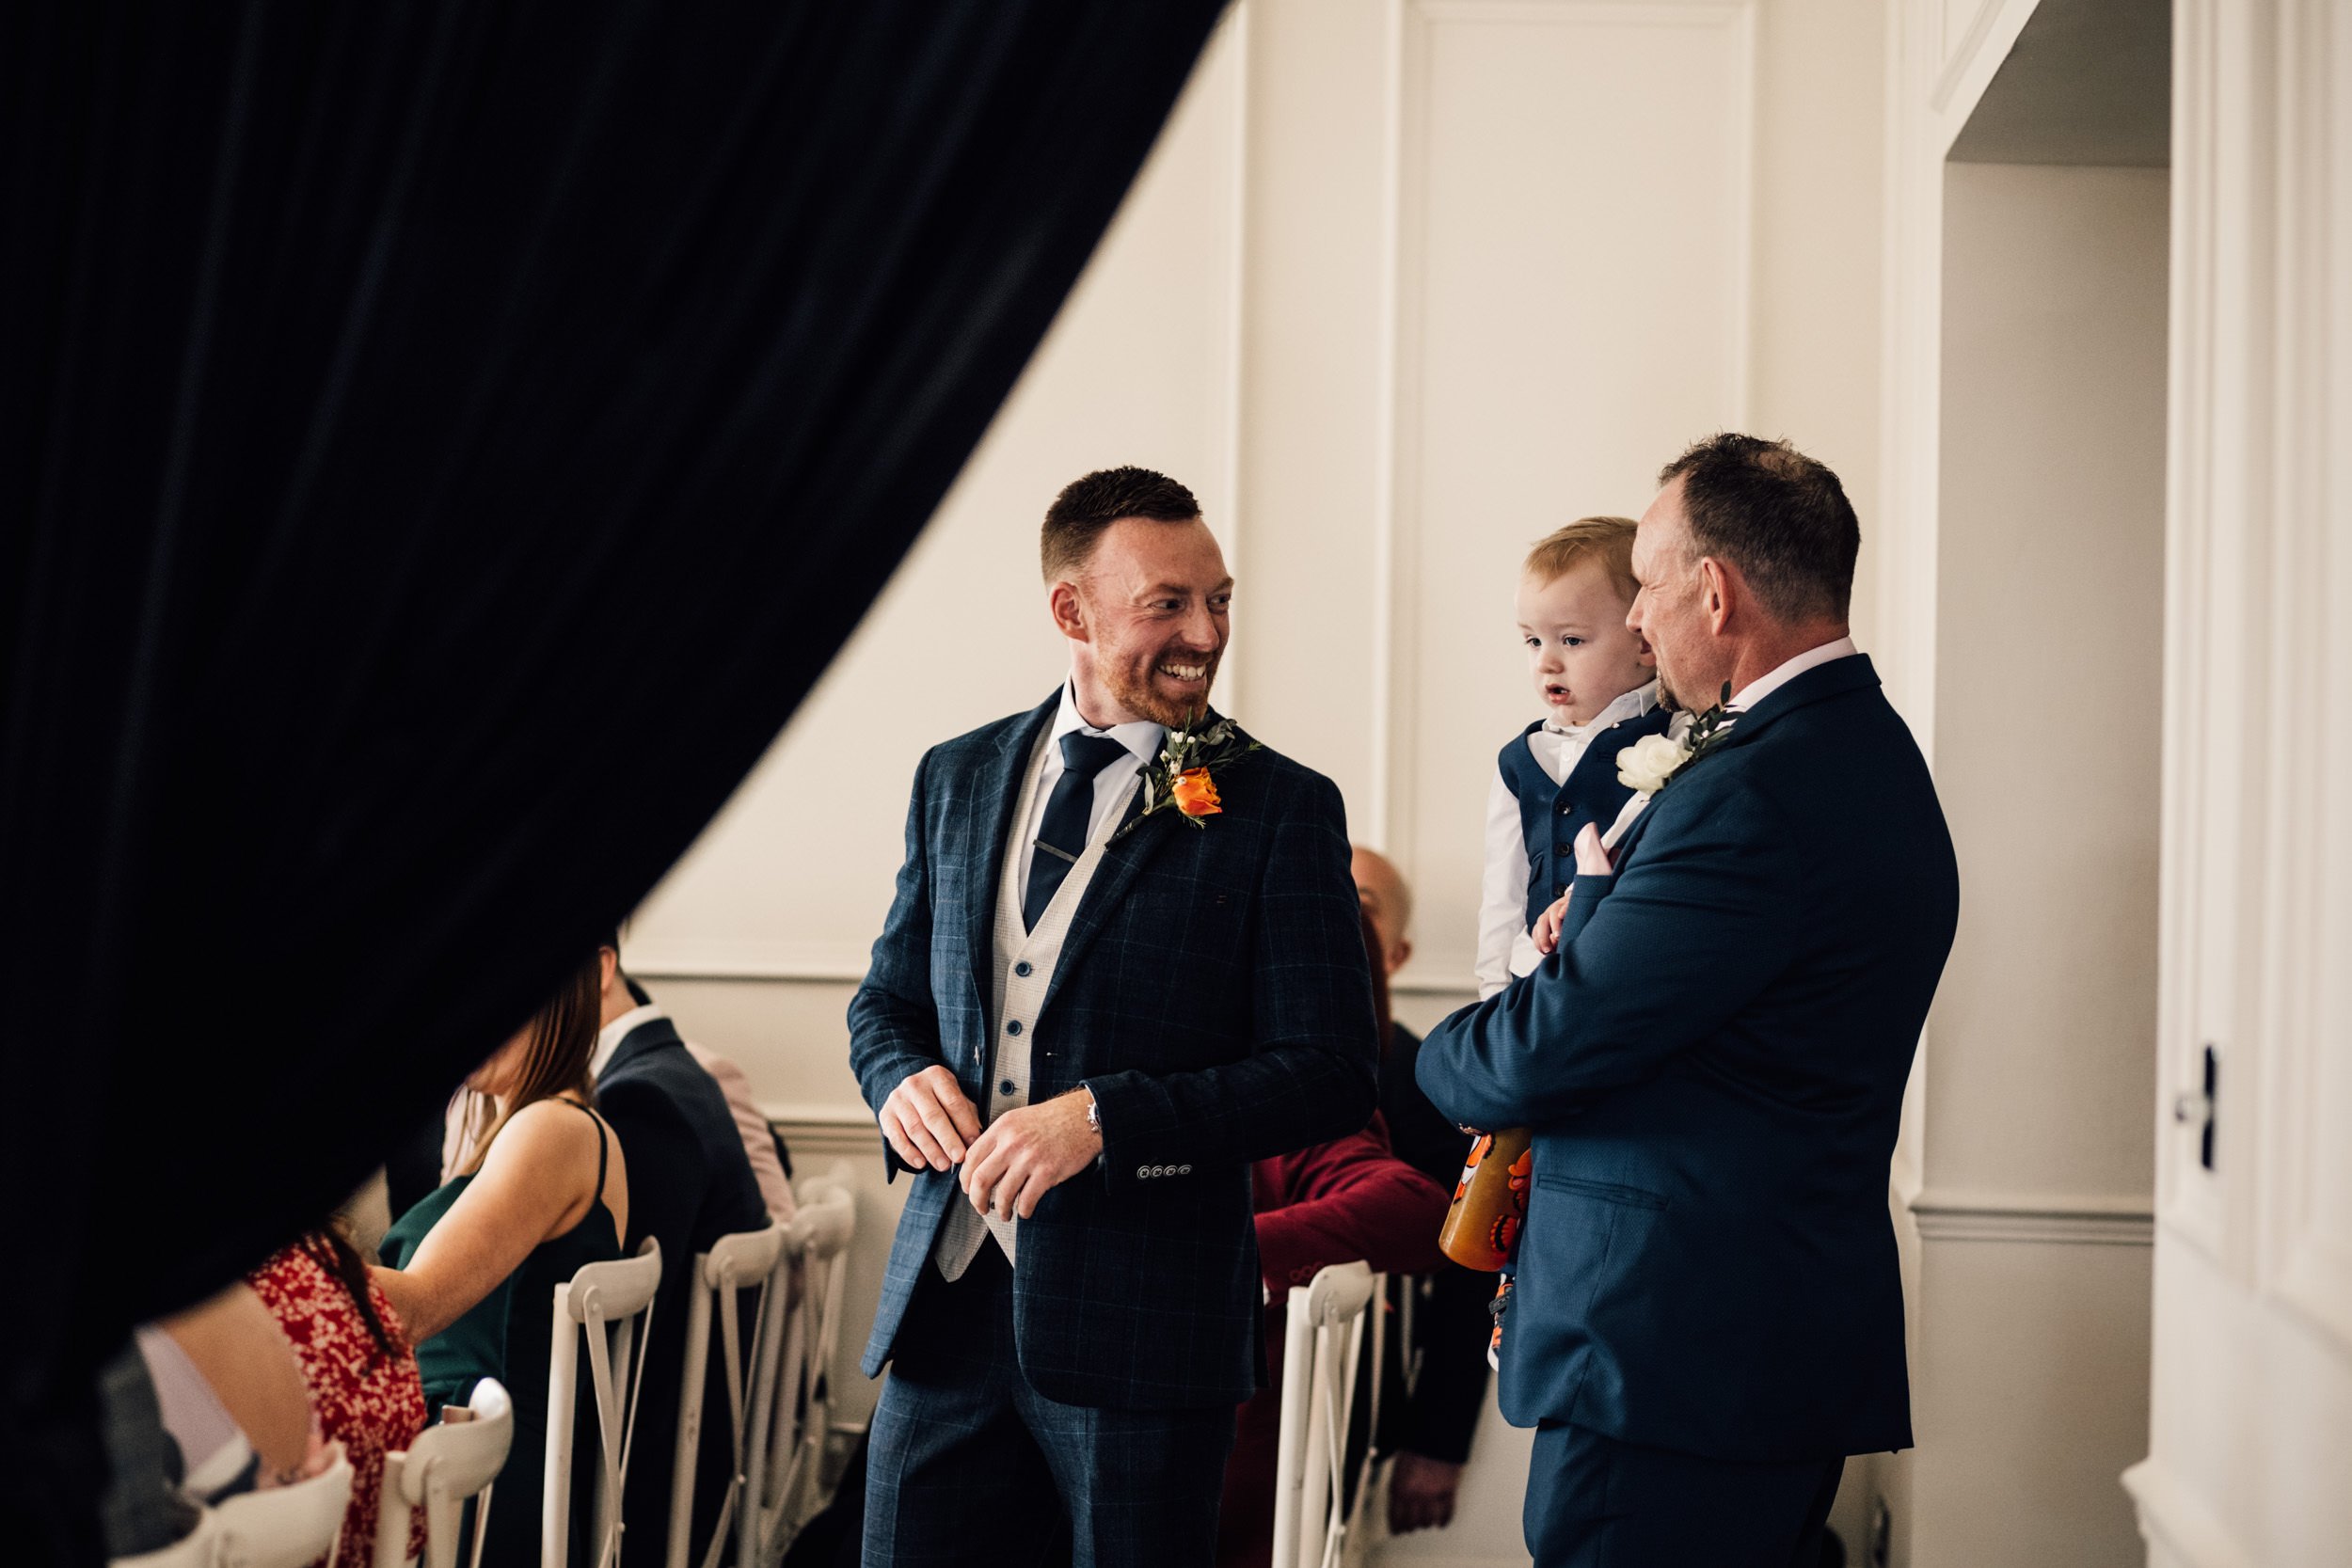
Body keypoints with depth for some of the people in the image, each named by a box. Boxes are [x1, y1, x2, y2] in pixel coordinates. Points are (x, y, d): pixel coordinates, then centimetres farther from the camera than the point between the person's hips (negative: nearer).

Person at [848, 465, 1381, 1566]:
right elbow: (889, 997, 19)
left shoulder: (1281, 810, -4)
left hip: (1142, 1327, -3)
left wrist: (1107, 1116, -20)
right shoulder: (957, 779, 10)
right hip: (946, 1303, 4)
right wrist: (903, 1077, -5)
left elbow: (1329, 1074, -9)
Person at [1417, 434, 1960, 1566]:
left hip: (1672, 1360, -10)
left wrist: (1436, 1055, 2)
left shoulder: (1754, 791, -21)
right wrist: (1607, 910, 3)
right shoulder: (1869, 750, 13)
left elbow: (1543, 1056, -19)